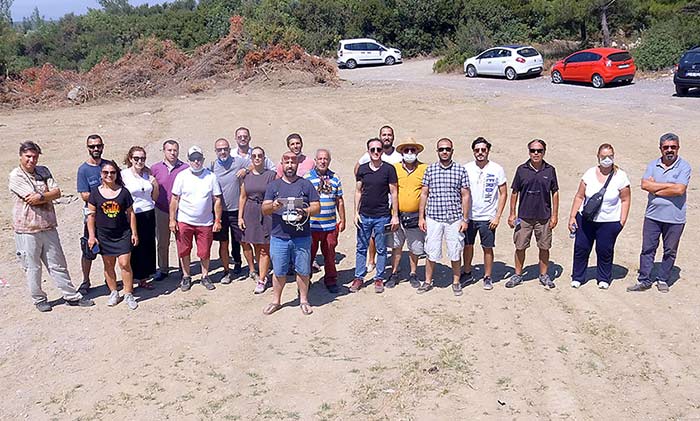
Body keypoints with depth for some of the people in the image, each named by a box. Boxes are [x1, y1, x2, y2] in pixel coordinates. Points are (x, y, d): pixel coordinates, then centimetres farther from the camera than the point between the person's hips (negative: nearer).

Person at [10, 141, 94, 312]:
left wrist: (41, 197, -16)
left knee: (58, 264, 12)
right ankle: (39, 299, 23)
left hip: (48, 227, 4)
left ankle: (72, 296, 19)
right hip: (27, 229, -4)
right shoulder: (16, 175, -8)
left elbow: (57, 192, -2)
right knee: (32, 267, 8)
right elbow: (31, 199, -17)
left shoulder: (44, 171, 8)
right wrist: (48, 196, -3)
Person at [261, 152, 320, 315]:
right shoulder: (273, 185, 8)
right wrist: (273, 206, -21)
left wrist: (305, 211, -18)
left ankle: (304, 300, 22)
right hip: (279, 237, 1)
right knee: (279, 272, 9)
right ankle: (276, 301, 24)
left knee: (303, 271, 6)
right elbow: (264, 210, 1)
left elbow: (317, 207, 3)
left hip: (302, 237, 0)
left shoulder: (306, 184, 6)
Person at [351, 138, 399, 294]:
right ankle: (359, 278, 19)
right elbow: (358, 191, 10)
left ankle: (379, 279, 18)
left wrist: (395, 216, -5)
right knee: (361, 248, 9)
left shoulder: (389, 169, -3)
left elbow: (394, 193, -2)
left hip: (382, 217, -2)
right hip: (364, 216, 3)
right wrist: (356, 213, 3)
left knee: (381, 250, 7)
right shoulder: (362, 169, 5)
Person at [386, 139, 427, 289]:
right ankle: (394, 274, 23)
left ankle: (413, 274, 26)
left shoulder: (424, 169, -1)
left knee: (414, 248, 10)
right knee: (396, 246, 10)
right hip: (397, 214, 1)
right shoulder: (394, 168, 2)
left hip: (416, 215, -1)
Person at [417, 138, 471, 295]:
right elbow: (424, 194, 7)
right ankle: (428, 282, 22)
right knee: (431, 252, 6)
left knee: (455, 253, 7)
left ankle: (456, 282, 24)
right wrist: (421, 217, 3)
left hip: (455, 219, 0)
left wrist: (465, 219, -1)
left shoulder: (460, 170, 2)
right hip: (433, 218, 1)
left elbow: (465, 196, 3)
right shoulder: (430, 169, 4)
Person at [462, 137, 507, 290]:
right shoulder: (466, 168, 0)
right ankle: (467, 273, 30)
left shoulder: (497, 169, -5)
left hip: (488, 217, -2)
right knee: (467, 245, 12)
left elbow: (503, 194, -2)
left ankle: (487, 277, 20)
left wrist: (497, 217, -8)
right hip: (468, 216, 2)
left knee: (488, 248, 5)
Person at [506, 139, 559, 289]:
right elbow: (515, 192, 5)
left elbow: (555, 193, 6)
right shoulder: (522, 170, -1)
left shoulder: (550, 170, 0)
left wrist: (555, 215, 2)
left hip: (544, 217, 0)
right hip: (524, 217, 0)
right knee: (520, 247, 5)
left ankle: (544, 275, 24)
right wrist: (512, 214, 2)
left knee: (544, 248, 8)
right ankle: (518, 275, 20)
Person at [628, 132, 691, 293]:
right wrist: (669, 185, -14)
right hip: (652, 215, 3)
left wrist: (656, 189, -12)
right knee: (647, 249, 7)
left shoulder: (684, 167, -7)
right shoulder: (653, 165, 4)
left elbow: (679, 190, -20)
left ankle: (662, 280, 27)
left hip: (675, 218, -2)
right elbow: (645, 185, -11)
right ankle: (644, 280, 17)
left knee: (670, 251, 11)